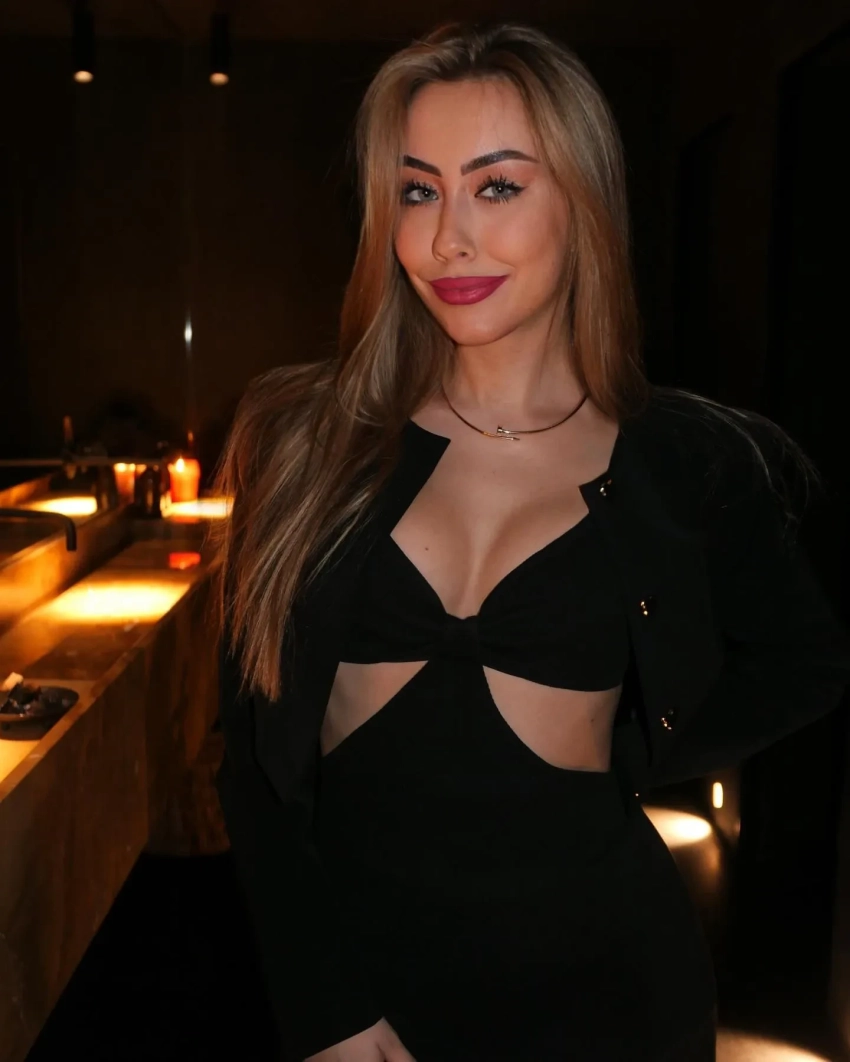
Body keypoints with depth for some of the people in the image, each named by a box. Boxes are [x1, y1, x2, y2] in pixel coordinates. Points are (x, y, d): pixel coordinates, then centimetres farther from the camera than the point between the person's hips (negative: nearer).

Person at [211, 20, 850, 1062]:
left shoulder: (690, 464, -8)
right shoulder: (306, 439, -7)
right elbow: (253, 744, -4)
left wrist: (620, 765, -4)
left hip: (595, 976, 0)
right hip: (344, 951, 1)